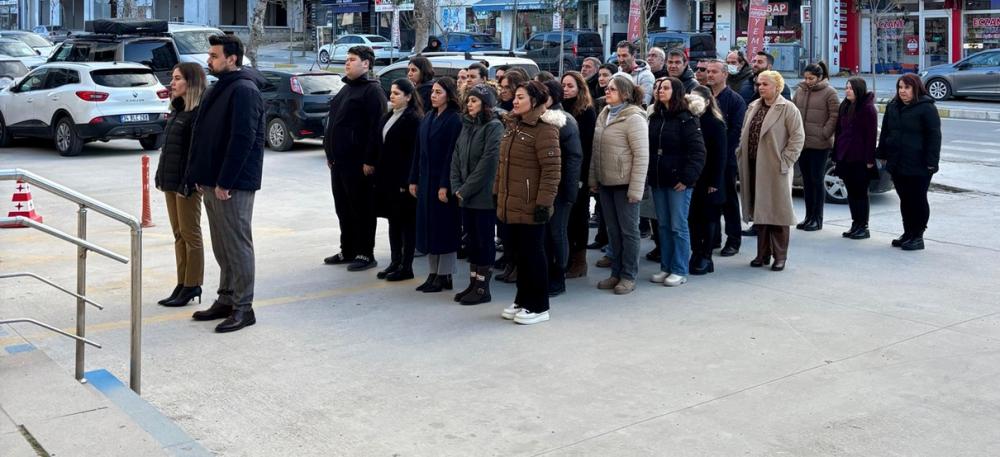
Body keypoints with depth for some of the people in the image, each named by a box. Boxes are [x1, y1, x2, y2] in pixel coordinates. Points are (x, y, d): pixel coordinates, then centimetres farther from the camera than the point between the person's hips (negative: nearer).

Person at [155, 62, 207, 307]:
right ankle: (182, 284, 19)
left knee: (190, 234, 0)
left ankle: (192, 286, 8)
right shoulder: (178, 109, 14)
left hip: (187, 182, -9)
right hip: (171, 180, 9)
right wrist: (161, 176, 13)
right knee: (179, 234, 12)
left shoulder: (199, 112, -14)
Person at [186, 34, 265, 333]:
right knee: (222, 246, 15)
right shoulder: (222, 87, 17)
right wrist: (201, 176, 14)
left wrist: (225, 182, -21)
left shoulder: (244, 90, -14)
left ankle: (243, 307, 4)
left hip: (233, 184, -10)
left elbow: (243, 139, -21)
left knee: (237, 244, -3)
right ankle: (226, 300, 25)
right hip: (213, 182, 10)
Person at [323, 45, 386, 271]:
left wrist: (370, 159, -23)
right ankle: (347, 251, 24)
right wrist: (330, 154, 19)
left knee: (362, 209, -2)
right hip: (339, 160, 10)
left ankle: (365, 254, 6)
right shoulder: (346, 89, 19)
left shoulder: (372, 91, -11)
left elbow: (375, 128, -19)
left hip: (358, 163, -9)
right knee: (343, 208, 14)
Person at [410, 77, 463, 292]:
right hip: (426, 180, 8)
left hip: (442, 181, -8)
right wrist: (414, 179, 10)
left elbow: (452, 154, -16)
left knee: (444, 227, 0)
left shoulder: (454, 120, -11)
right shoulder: (428, 117, 12)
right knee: (428, 226, 10)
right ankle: (433, 273, 19)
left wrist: (445, 185, -19)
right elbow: (419, 150, 13)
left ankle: (444, 276, 8)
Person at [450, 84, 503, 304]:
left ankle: (483, 288, 6)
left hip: (484, 196, -7)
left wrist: (466, 189, -14)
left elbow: (488, 162, -16)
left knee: (484, 240, 0)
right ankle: (473, 284, 20)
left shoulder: (494, 127, -9)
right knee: (471, 240, 12)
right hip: (466, 196, 7)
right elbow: (456, 158, 12)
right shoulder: (466, 126, 13)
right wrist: (457, 187, 0)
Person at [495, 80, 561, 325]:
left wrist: (544, 203, -21)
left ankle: (538, 307, 12)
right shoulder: (512, 126, 14)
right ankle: (522, 301, 27)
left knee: (532, 254, 1)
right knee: (518, 252, 15)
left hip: (529, 206, -8)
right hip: (511, 204, 8)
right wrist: (498, 192, 17)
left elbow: (551, 171, -18)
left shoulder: (544, 130, -13)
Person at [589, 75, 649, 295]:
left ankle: (628, 276, 14)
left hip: (625, 184, -7)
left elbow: (641, 155, -16)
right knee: (613, 230, 14)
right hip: (606, 183, 7)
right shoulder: (603, 115, 8)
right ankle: (616, 273, 24)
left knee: (628, 230, 4)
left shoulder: (633, 118, -13)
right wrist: (593, 179, 10)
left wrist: (636, 189, -18)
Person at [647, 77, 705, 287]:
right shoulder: (655, 117, 10)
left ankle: (680, 271, 7)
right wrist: (649, 174, 5)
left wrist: (687, 178, -17)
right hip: (658, 180, 6)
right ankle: (666, 267, 20)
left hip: (678, 181, -6)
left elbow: (698, 151, -12)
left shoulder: (687, 118, -8)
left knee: (678, 226, -1)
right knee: (663, 225, 11)